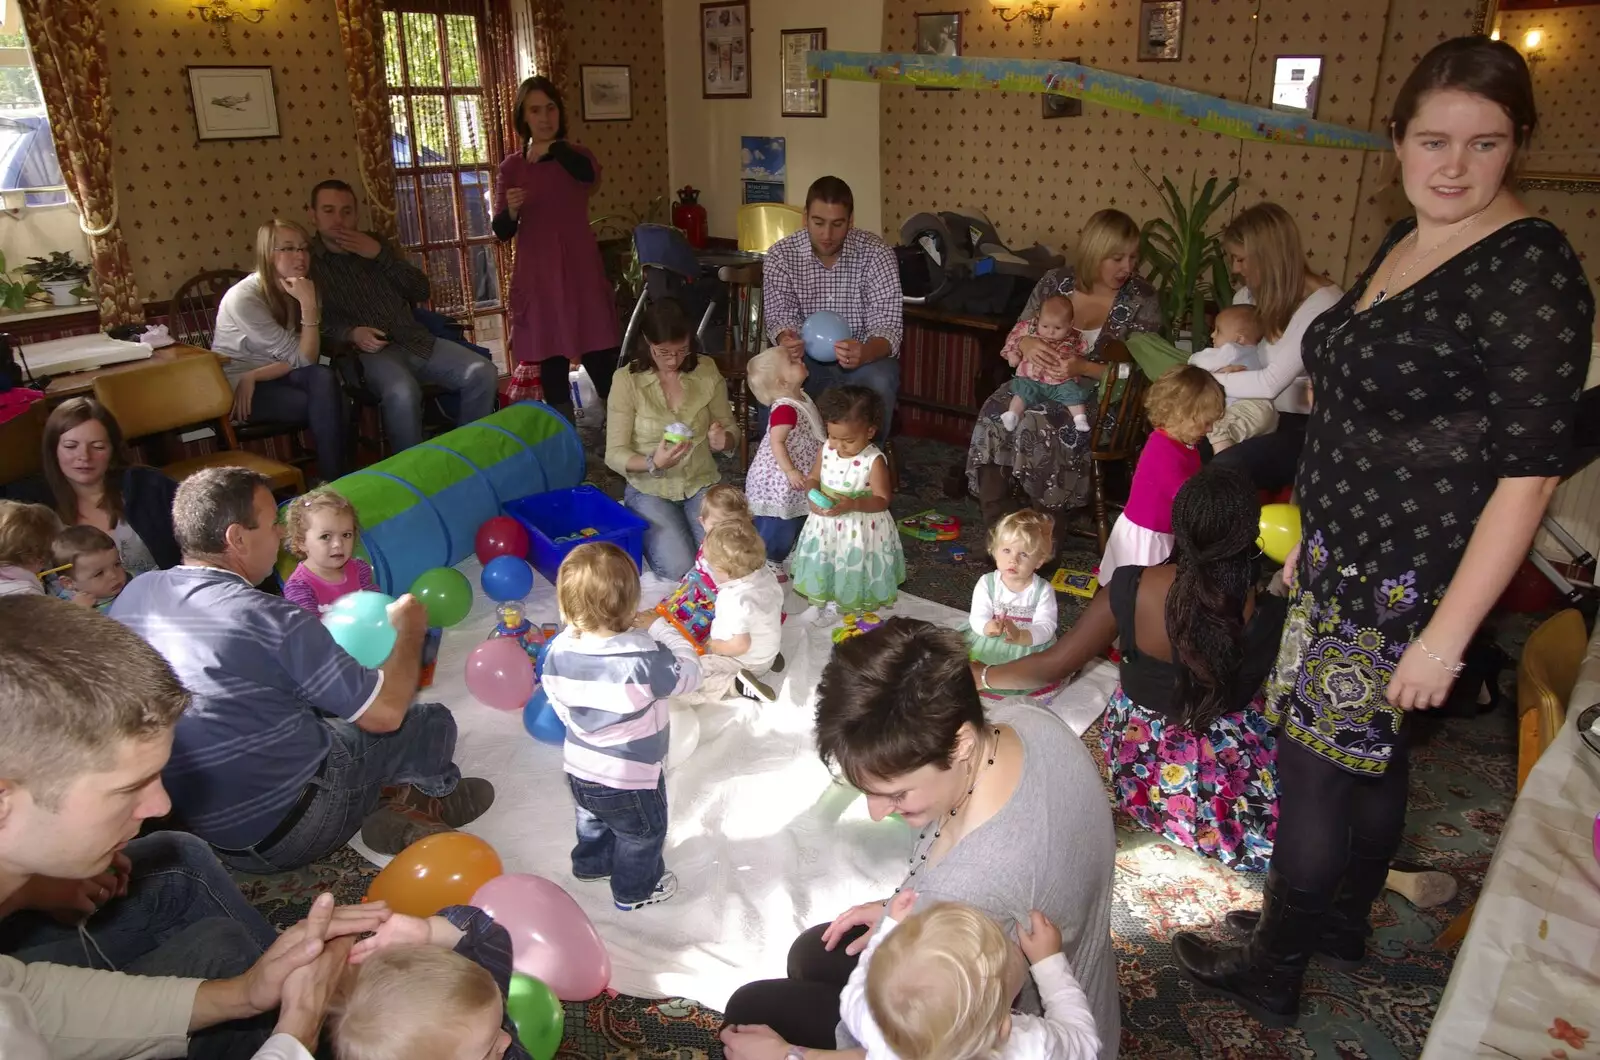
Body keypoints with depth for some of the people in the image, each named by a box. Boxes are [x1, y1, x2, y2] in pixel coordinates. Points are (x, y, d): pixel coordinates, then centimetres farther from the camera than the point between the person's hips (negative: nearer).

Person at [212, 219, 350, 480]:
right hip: (235, 386, -5)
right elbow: (302, 359, -20)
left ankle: (338, 479, -26)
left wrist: (255, 376, -21)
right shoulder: (243, 298, -19)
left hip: (274, 378, 5)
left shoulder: (298, 291, 0)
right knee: (327, 404, -27)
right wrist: (309, 306, -30)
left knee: (324, 378, -28)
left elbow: (309, 360, -9)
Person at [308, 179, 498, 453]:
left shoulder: (374, 243, 19)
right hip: (370, 351, -5)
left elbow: (422, 291, 10)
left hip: (416, 340, 5)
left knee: (482, 372, -17)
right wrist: (351, 334, -24)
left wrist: (381, 254, -1)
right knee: (402, 393, -38)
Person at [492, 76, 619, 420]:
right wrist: (510, 210, -17)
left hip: (581, 272, -1)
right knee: (551, 367, 5)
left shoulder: (576, 156, 4)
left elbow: (590, 176, -22)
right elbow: (502, 233, 2)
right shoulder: (511, 166, 5)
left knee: (602, 364, -5)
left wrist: (553, 148, -21)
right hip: (537, 276, 1)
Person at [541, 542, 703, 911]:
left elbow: (560, 705, -3)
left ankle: (592, 864, 59)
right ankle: (636, 890, 45)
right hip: (631, 779, -5)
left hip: (579, 770, 6)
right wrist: (666, 633, -8)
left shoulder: (558, 650, -18)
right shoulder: (643, 659, -36)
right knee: (642, 835, 24)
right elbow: (688, 676, -18)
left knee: (593, 822, 35)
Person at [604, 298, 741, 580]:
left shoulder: (706, 370, -5)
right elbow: (614, 454, -11)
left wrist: (722, 440, -20)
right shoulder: (627, 381, -13)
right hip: (650, 490, -2)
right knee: (679, 568, -22)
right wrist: (653, 464, -32)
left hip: (701, 484, 2)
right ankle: (645, 530, 12)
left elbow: (732, 430, 6)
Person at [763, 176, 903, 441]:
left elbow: (887, 325, -18)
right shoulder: (781, 255, -8)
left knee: (878, 384, -33)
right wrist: (785, 341, -37)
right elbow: (780, 318, -11)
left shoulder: (876, 253, -13)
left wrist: (864, 353, -42)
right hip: (805, 357, 1)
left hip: (864, 355, -1)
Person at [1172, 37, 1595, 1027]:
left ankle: (1272, 974, 24)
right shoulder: (1402, 244, 8)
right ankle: (1343, 921, 42)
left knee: (1315, 774, 3)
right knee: (1368, 756, 22)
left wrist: (1449, 631, -21)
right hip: (1346, 562, 8)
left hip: (1409, 584, -8)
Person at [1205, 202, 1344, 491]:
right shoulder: (1250, 295, 7)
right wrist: (1220, 370, -12)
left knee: (1225, 468, -32)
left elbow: (1271, 383, -23)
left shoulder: (1323, 303, -18)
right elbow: (1230, 356, 13)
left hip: (1308, 427, -7)